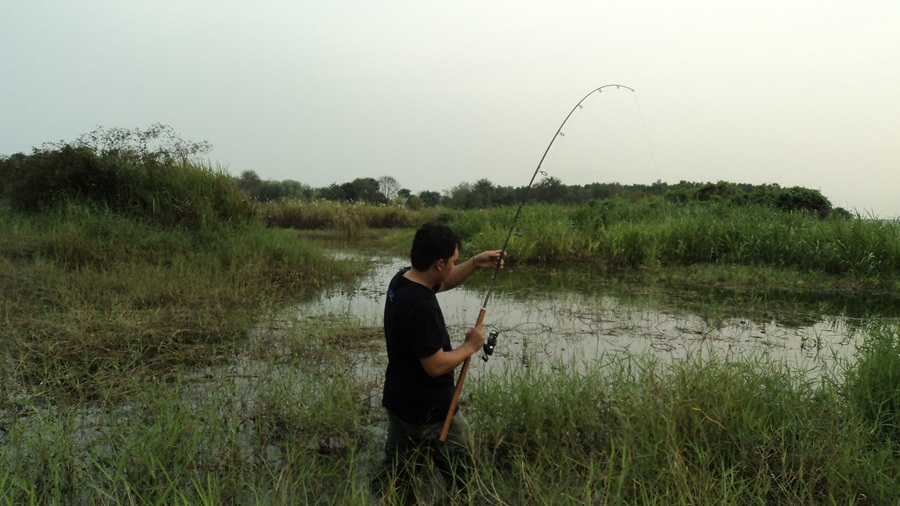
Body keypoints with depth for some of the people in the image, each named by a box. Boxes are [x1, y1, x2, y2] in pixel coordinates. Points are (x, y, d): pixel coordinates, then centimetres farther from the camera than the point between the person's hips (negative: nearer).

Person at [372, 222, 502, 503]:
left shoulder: (401, 279, -3)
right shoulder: (422, 307, -32)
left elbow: (443, 282, 15)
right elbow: (436, 366, -28)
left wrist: (475, 263, 4)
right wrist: (470, 346, -12)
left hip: (398, 401, 9)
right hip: (429, 412, -9)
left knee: (394, 474, 22)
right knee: (461, 476, 14)